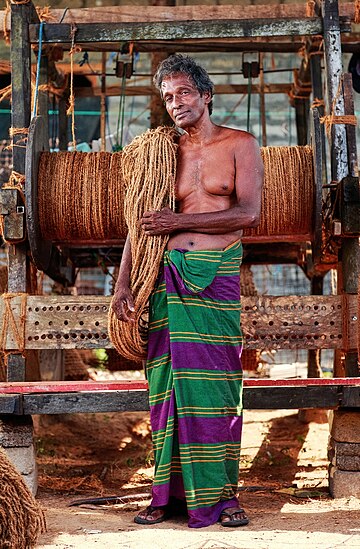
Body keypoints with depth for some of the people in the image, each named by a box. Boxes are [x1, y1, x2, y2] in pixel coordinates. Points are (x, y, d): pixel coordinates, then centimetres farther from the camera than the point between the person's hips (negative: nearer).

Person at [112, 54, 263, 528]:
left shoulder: (240, 145, 5)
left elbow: (248, 213, -8)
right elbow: (140, 223, 12)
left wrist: (179, 221, -8)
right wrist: (123, 284, 2)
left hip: (218, 275, -2)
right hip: (170, 274, 2)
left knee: (216, 382, -1)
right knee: (169, 382, 0)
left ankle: (222, 493, 6)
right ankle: (169, 492, 8)